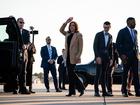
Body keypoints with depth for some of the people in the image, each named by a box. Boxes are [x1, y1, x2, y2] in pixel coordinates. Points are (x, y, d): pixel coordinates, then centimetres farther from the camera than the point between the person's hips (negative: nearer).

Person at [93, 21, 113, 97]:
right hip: (99, 56, -5)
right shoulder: (98, 35, -2)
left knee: (103, 74, 5)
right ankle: (96, 91, -7)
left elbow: (110, 48, 16)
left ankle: (104, 91, 5)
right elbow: (95, 46, -8)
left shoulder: (110, 36, 13)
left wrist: (111, 58, 10)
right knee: (98, 73, -9)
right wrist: (97, 56, -16)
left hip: (106, 57, 5)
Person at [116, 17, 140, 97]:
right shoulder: (122, 32, -3)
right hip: (126, 56, -5)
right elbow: (118, 44, -6)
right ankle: (124, 91, 9)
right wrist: (121, 55, -12)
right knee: (125, 73, 2)